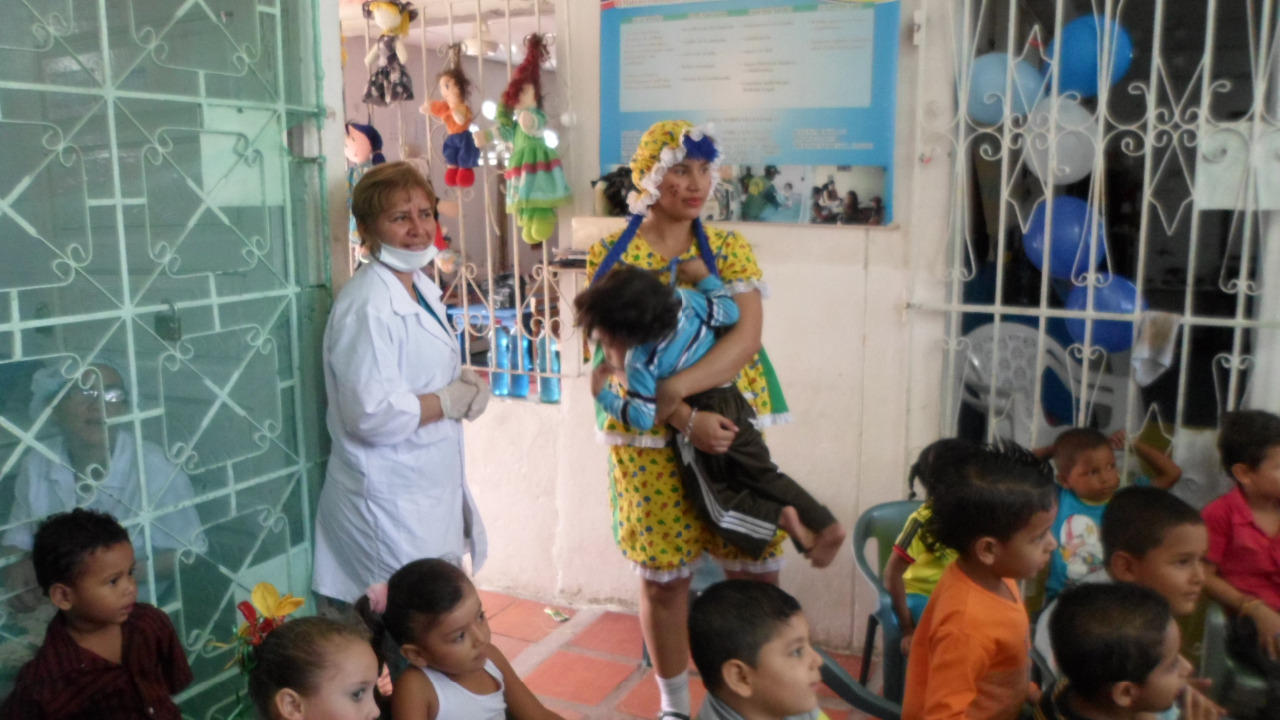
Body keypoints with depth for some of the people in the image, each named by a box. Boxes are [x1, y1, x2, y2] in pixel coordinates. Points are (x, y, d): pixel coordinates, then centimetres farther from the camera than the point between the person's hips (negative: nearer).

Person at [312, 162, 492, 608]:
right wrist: (454, 400, -15)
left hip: (435, 488, 9)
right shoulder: (367, 307, -21)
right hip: (391, 502, -9)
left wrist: (468, 382, -1)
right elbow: (373, 416, -26)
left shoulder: (421, 288, 7)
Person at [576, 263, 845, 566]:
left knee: (716, 501, 14)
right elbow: (729, 311, -1)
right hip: (732, 402, 6)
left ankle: (779, 519, -3)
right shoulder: (683, 299, -13)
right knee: (764, 474, 19)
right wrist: (704, 276, 10)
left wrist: (602, 395, -9)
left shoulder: (640, 361, -25)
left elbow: (641, 417, -21)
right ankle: (826, 525, 15)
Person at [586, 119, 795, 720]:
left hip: (734, 429, 2)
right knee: (664, 576, 7)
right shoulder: (612, 255, -3)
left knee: (759, 566, 5)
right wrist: (687, 420, -22)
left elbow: (746, 336, -10)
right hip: (651, 440, -2)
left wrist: (674, 387, -24)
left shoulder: (728, 247, 4)